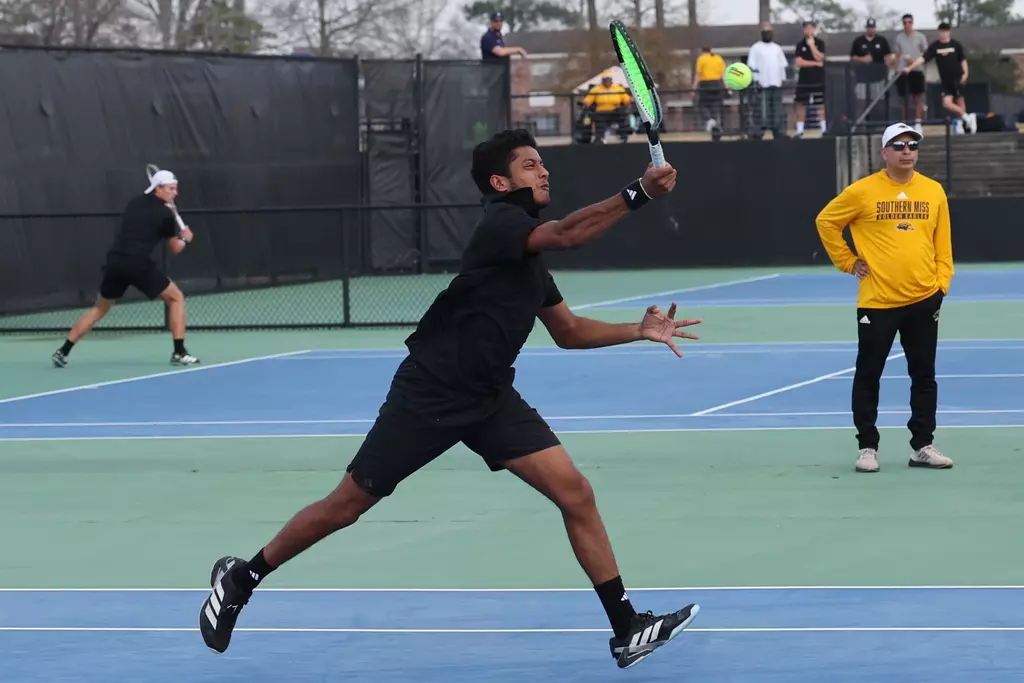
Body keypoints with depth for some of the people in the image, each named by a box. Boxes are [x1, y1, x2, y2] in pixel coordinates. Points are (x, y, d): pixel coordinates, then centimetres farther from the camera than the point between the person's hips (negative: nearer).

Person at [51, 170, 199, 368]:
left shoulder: (134, 203, 20)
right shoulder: (165, 214, 3)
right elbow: (175, 249, 13)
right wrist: (185, 238, 34)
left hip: (114, 262, 6)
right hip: (138, 264, -6)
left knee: (99, 308, 23)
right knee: (176, 298, 10)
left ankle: (63, 351, 17)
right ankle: (179, 353, 1)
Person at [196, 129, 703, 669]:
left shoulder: (531, 258, 11)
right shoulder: (498, 223, -15)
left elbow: (568, 331, 21)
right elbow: (568, 233, -35)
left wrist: (640, 331, 9)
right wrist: (638, 194, -39)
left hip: (492, 400, 8)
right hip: (427, 396, -8)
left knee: (575, 493, -6)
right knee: (346, 506, 2)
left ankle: (627, 630, -2)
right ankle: (239, 579, 22)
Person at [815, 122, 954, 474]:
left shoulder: (934, 191, 5)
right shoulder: (863, 191, -5)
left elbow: (942, 243, 11)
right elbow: (826, 221, 4)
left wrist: (942, 282, 1)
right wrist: (848, 262, 1)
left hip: (923, 300, 3)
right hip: (876, 300, -3)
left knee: (924, 376, 8)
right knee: (868, 375, 3)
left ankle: (923, 445, 16)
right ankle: (867, 447, 12)